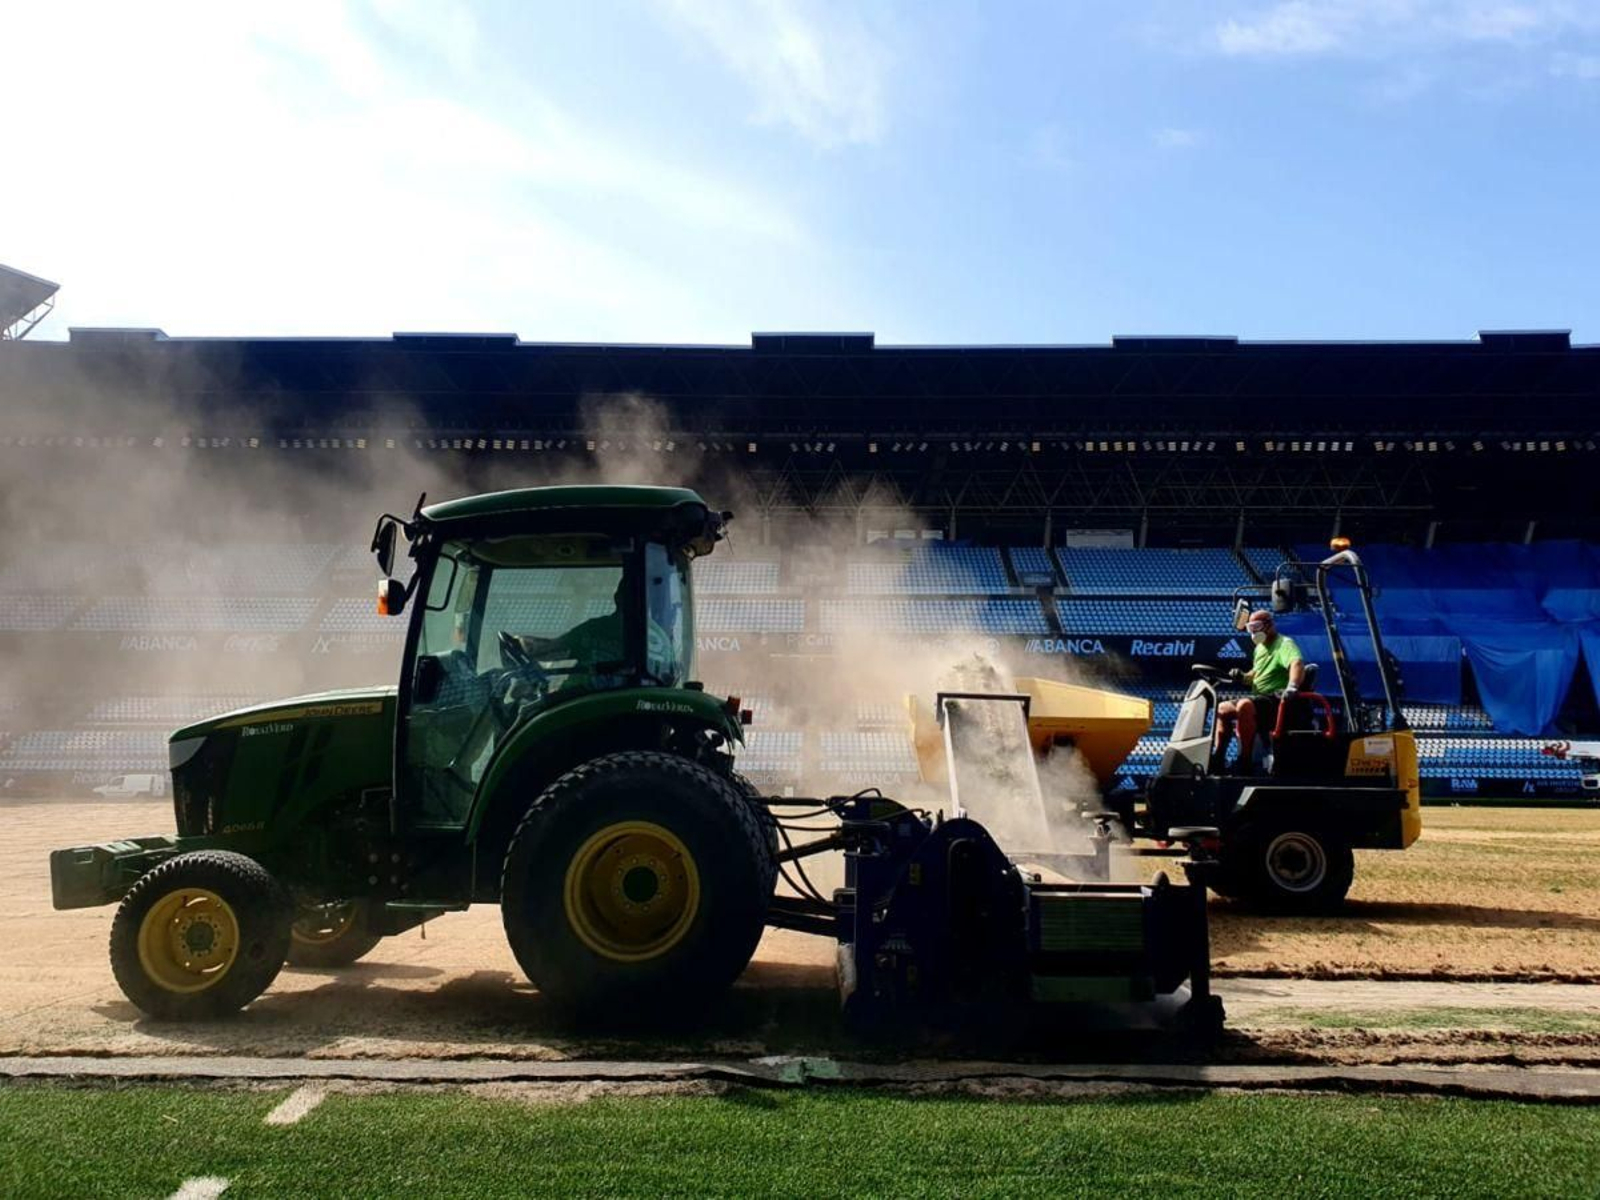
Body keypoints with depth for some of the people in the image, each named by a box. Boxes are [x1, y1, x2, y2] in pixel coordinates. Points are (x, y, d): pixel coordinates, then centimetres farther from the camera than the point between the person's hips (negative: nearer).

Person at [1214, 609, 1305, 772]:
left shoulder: (1284, 644, -10)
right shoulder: (1260, 648, 20)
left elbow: (1297, 664, -30)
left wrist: (1292, 686, -50)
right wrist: (1243, 677, 9)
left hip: (1278, 700, -10)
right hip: (1259, 698, 10)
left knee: (1244, 705, -35)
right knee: (1223, 708, 13)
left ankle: (1246, 761, -34)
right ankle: (1218, 756, 9)